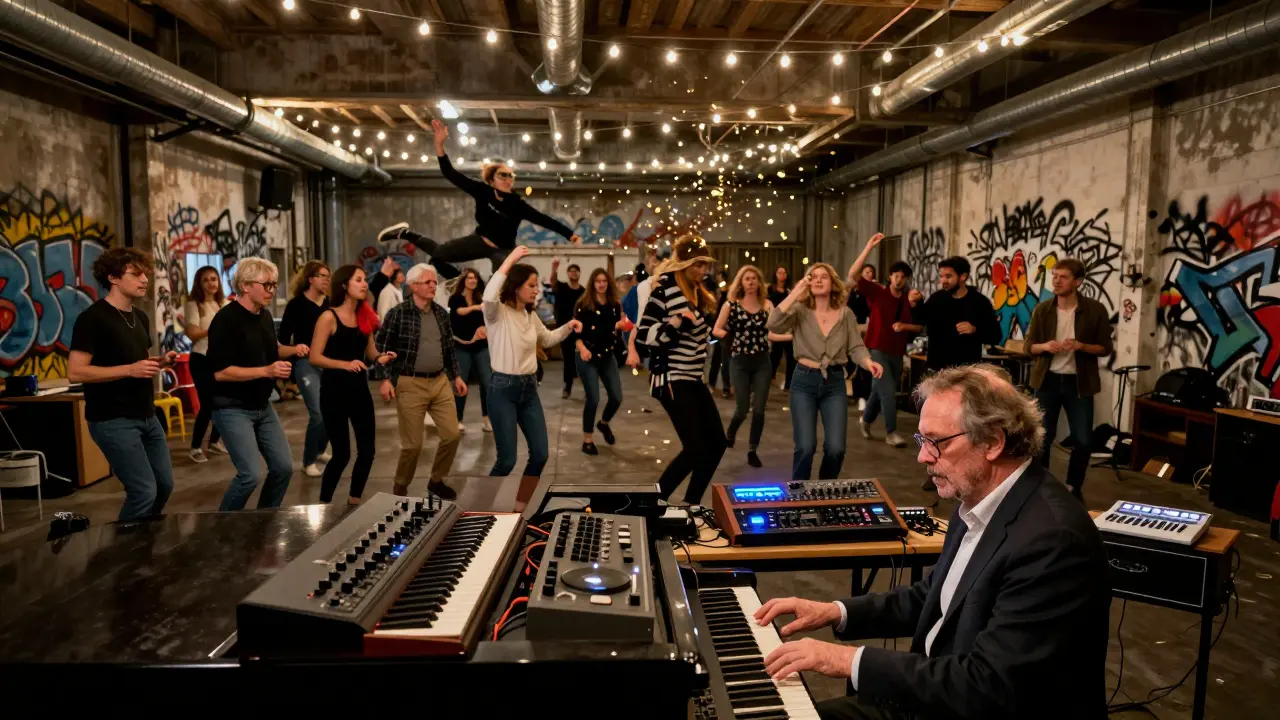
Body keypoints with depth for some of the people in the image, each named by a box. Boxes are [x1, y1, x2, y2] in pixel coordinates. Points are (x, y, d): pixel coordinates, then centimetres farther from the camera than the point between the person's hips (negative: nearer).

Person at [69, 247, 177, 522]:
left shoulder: (141, 318, 13)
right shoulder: (93, 318, -13)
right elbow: (75, 372, -19)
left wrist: (161, 362, 2)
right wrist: (130, 369, -25)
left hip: (146, 416, 9)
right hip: (113, 420, -8)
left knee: (164, 484, 13)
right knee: (144, 491, -9)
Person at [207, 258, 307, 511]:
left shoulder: (265, 315, 7)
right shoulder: (226, 319, -19)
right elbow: (220, 371, -24)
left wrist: (293, 349, 3)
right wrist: (266, 371, -27)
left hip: (263, 406, 8)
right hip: (233, 409, -8)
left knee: (284, 467, 8)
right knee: (250, 475, -12)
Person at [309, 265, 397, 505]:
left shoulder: (365, 317, 8)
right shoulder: (329, 317, -10)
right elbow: (314, 357, -14)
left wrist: (380, 358, -5)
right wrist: (345, 364, -26)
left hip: (360, 388, 6)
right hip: (334, 391, -6)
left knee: (367, 450, 7)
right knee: (342, 453, -2)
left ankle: (354, 501, 25)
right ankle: (323, 504, 17)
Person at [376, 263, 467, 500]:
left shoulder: (441, 313, 8)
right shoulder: (398, 313, -9)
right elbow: (380, 347, -7)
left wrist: (456, 376, 14)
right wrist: (385, 379, -14)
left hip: (440, 382, 6)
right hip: (410, 385, -5)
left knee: (452, 435, 4)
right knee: (413, 444, -1)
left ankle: (437, 480, 25)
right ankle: (400, 488, 22)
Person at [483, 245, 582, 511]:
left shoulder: (531, 315, 10)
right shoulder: (497, 312, -12)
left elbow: (547, 339, 27)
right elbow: (489, 295, -36)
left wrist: (568, 327, 9)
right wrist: (510, 259, -29)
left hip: (529, 388, 7)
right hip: (503, 388, -7)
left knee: (540, 454, 7)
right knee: (507, 460, -5)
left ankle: (519, 509, 23)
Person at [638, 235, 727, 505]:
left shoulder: (698, 291, 13)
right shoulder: (664, 288, -13)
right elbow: (645, 333, -17)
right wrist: (675, 324, -26)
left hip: (694, 377, 9)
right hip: (671, 378, -9)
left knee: (716, 443, 8)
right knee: (696, 448, -12)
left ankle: (690, 504, 20)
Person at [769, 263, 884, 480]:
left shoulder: (846, 314, 4)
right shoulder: (800, 310, -1)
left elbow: (856, 347, 1)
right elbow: (773, 324, -19)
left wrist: (869, 362, -21)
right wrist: (796, 292, -17)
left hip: (835, 382, 2)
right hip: (804, 382, -2)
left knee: (835, 448, -5)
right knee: (805, 446, -8)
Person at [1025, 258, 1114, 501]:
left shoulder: (1095, 310, -5)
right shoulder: (1042, 310, 0)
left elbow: (1105, 348, -1)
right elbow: (1029, 346, 5)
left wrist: (1080, 346, -20)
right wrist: (1045, 346, -17)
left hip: (1078, 383, -1)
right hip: (1047, 380, 1)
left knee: (1083, 440, 1)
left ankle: (1073, 487, 22)